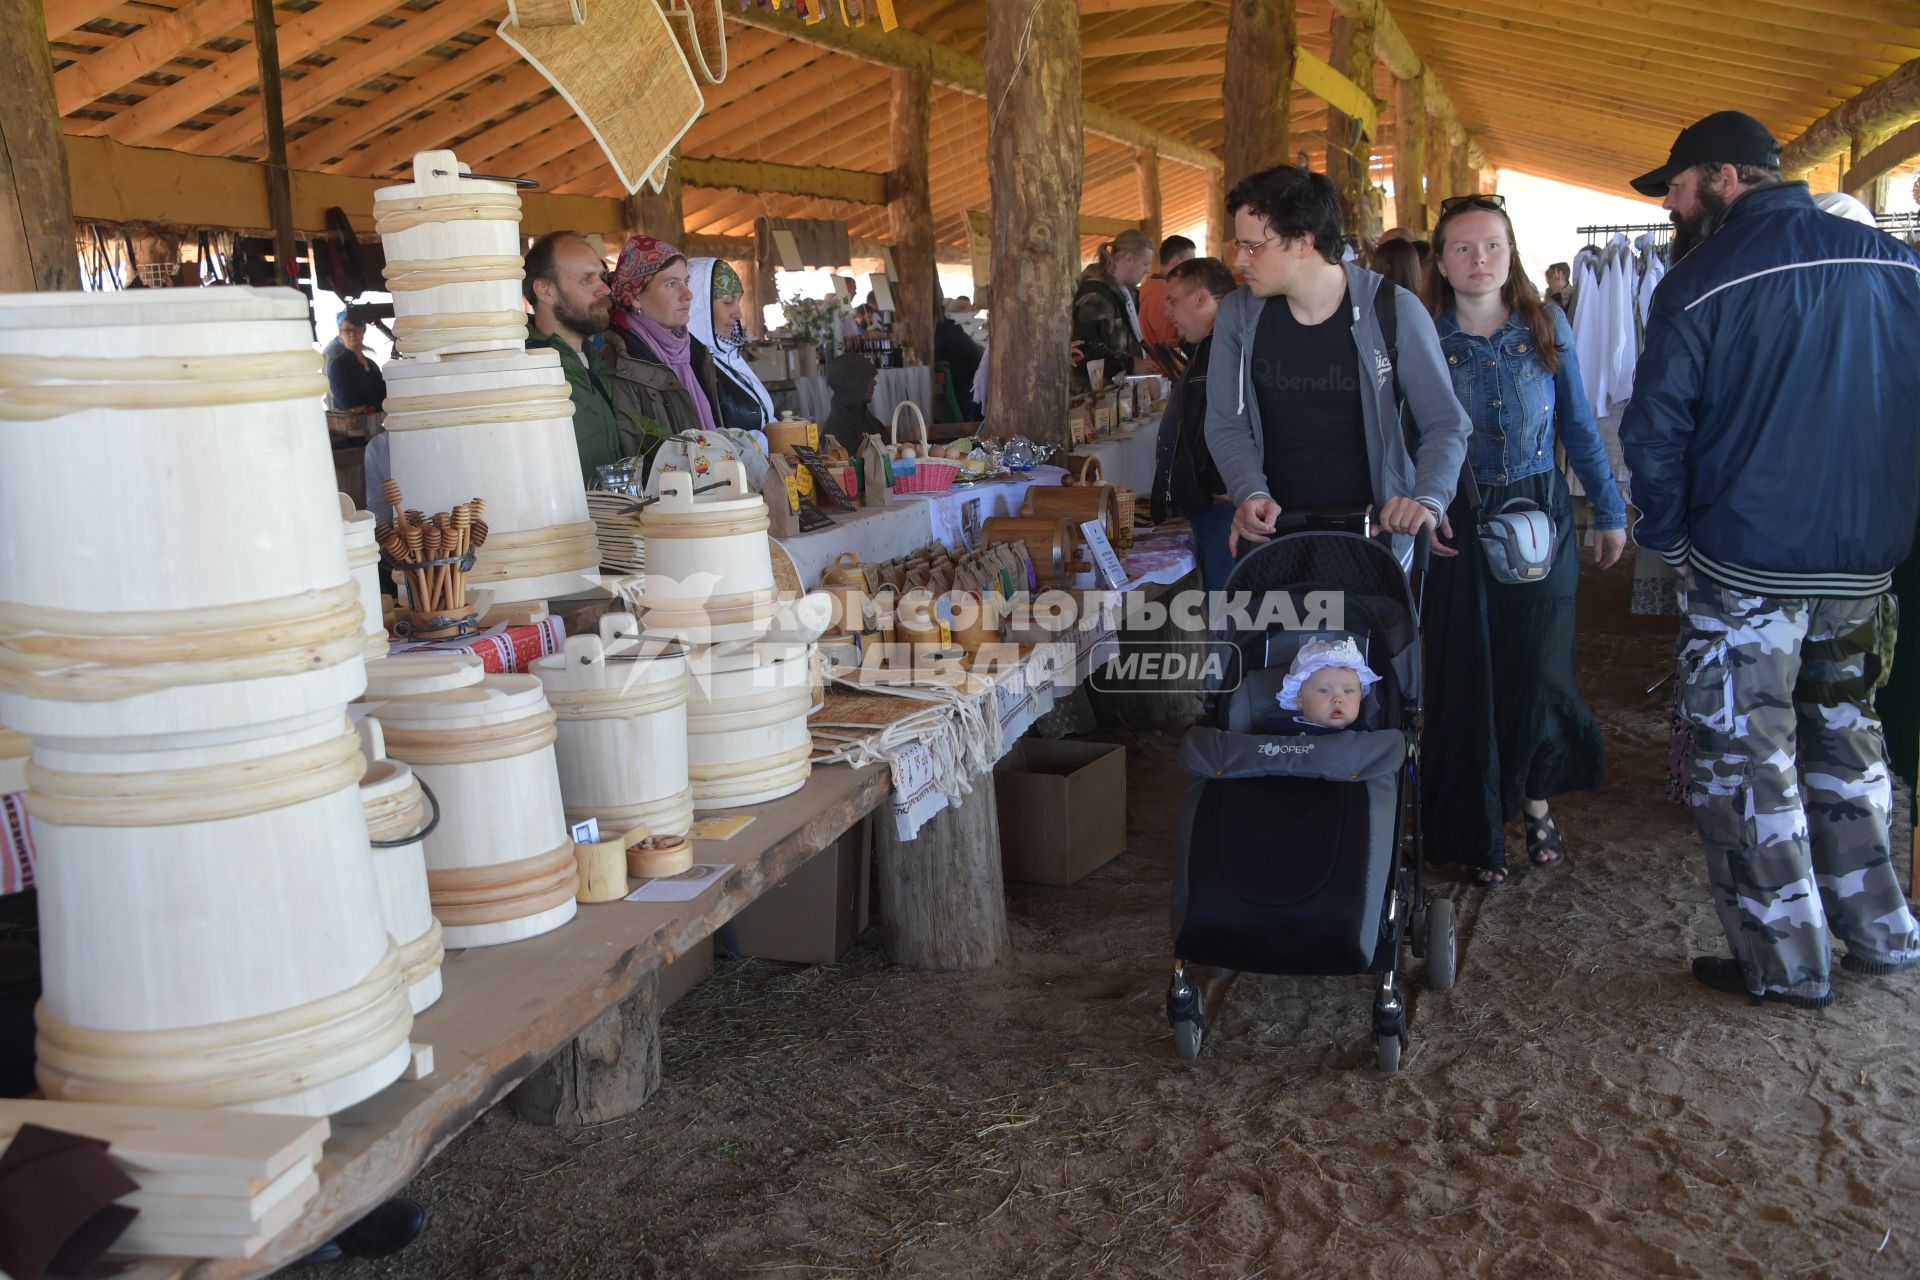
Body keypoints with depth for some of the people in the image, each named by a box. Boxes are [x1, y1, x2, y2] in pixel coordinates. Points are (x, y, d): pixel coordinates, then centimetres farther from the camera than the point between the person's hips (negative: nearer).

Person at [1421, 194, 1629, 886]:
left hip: (1540, 517, 1)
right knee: (1466, 677, 5)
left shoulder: (1547, 326, 1)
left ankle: (1537, 800, 31)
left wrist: (1609, 510, 11)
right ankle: (1477, 830, 20)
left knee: (1537, 669, 5)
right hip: (1456, 527, -1)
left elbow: (1578, 424, 8)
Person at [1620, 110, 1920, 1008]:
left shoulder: (1700, 284, -10)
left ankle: (1786, 964, 11)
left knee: (1747, 761, 5)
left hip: (1746, 564, -6)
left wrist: (1669, 539, 5)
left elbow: (1655, 431, -9)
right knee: (1843, 735, 22)